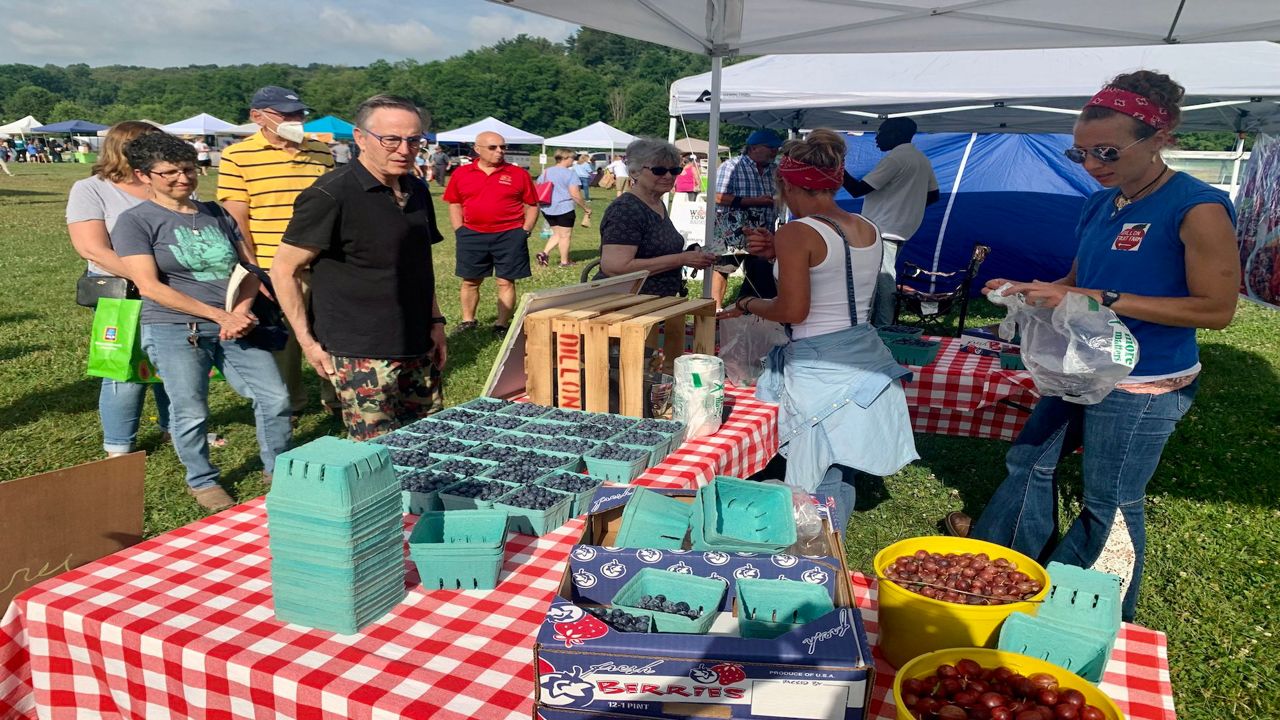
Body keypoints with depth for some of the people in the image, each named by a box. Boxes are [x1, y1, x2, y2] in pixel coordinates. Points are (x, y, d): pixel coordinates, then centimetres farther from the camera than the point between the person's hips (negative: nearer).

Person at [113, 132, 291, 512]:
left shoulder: (216, 214, 14)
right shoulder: (135, 221, -2)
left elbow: (248, 268, 12)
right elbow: (150, 286, -11)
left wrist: (240, 312, -8)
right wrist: (219, 314, -15)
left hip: (233, 328, 5)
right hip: (175, 330, -4)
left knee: (275, 397, 0)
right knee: (191, 413, 0)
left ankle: (277, 470, 20)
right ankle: (202, 481, 24)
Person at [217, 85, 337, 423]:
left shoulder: (322, 152, 8)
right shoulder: (238, 156, -4)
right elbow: (236, 220, -5)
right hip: (272, 270, -3)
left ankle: (336, 396, 30)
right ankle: (288, 404, 29)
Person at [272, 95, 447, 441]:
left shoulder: (417, 191, 10)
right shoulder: (331, 195, -13)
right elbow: (284, 270, -9)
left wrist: (435, 321, 14)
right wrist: (308, 342, -10)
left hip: (418, 348, 8)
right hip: (361, 356, -7)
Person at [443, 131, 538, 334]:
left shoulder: (519, 174, 0)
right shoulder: (461, 174, 4)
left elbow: (532, 205, 5)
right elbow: (455, 204, 11)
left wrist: (525, 232, -3)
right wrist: (459, 231, 2)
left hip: (509, 236, -1)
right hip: (472, 236, 2)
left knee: (506, 282, 1)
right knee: (470, 281, 10)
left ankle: (502, 325, 10)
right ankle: (467, 321, 25)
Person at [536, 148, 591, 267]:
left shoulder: (546, 172, 10)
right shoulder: (570, 173, -11)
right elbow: (575, 194, -16)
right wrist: (586, 207, -6)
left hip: (548, 209, 7)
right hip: (564, 209, -7)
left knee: (557, 233, 19)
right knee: (565, 235, 5)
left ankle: (544, 253, 3)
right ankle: (564, 262, 12)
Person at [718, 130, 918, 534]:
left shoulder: (796, 234, -15)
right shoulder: (870, 231, 7)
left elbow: (793, 310, -18)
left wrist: (749, 305, 0)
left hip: (817, 365, -8)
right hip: (866, 359, 8)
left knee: (820, 482, 5)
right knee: (842, 477, 19)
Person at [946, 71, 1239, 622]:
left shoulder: (1198, 209, -18)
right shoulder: (1101, 203, 5)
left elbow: (1217, 308, -21)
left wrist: (1101, 300, -26)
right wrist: (1028, 290, -4)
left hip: (1143, 388, -8)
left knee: (1111, 508, 6)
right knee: (1029, 461, 19)